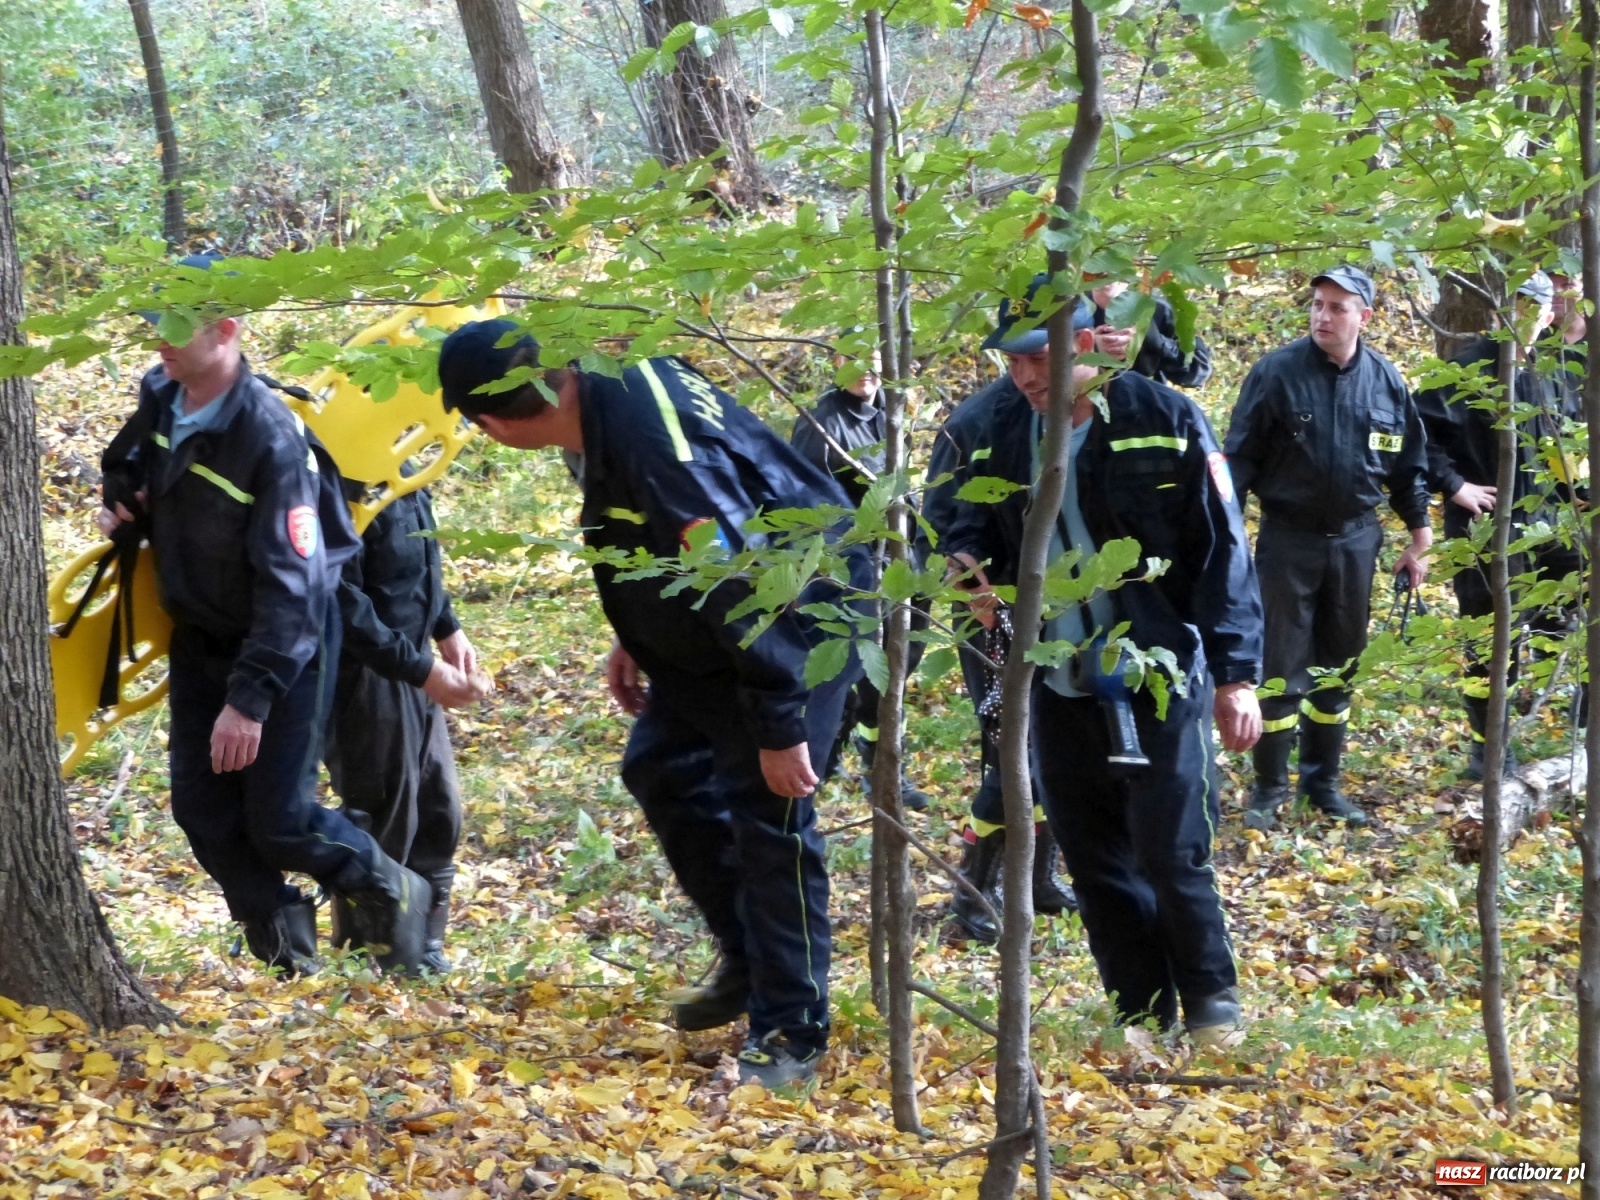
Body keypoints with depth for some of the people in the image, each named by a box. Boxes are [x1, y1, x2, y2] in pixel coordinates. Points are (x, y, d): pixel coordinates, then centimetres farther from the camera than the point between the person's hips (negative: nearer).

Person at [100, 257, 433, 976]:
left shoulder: (272, 439, -28)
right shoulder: (159, 397, -6)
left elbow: (289, 584, -28)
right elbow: (125, 468, 19)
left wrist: (250, 698, -31)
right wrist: (121, 510, -5)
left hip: (283, 642, -7)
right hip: (200, 638, 7)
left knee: (279, 820, -6)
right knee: (203, 807, 2)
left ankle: (390, 893, 23)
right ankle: (286, 955, 17)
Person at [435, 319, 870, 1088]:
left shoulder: (656, 450, -37)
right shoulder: (602, 392, -7)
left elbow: (742, 586, -33)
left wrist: (778, 726, -27)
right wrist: (633, 641, 15)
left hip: (802, 612, -10)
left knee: (766, 810, -10)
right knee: (659, 768, 14)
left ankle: (789, 1034, -1)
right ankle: (749, 964, 26)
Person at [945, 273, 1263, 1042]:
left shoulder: (1162, 421, -11)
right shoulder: (1007, 429, 3)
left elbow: (1222, 551, -10)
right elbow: (978, 517, 17)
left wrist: (1236, 674, -13)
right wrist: (966, 556, -8)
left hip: (1157, 679, -5)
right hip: (1059, 685, 5)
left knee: (1171, 854, -4)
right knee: (1093, 862, 9)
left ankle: (1212, 1005, 17)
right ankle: (1141, 1017, 21)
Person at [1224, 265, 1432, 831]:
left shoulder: (1386, 380, 1)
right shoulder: (1277, 372, -10)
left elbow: (1409, 464, 11)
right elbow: (1240, 456, -6)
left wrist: (1419, 531, 13)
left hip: (1355, 541, 3)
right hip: (1288, 540, -3)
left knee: (1337, 667, 12)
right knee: (1282, 668, -1)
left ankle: (1323, 780, 24)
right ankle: (1269, 788, 9)